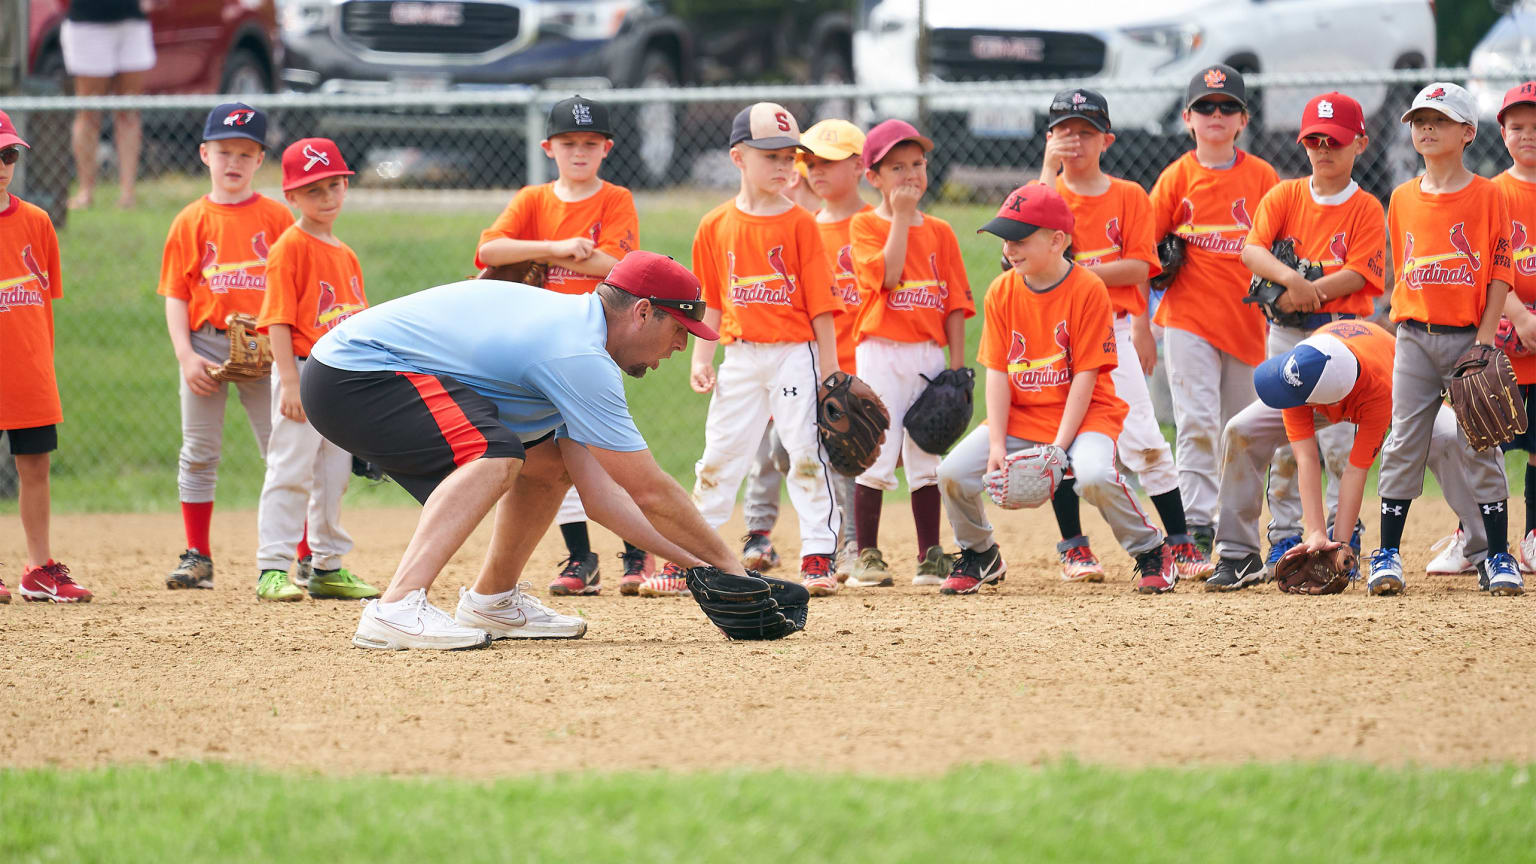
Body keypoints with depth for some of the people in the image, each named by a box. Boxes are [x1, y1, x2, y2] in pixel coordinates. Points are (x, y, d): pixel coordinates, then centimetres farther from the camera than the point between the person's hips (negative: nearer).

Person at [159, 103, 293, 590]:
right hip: (206, 345, 1)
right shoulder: (191, 221, 5)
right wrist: (185, 355, -8)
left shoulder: (277, 218, 4)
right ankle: (197, 558, 13)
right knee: (199, 453, 5)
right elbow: (176, 295, 3)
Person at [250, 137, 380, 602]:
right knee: (290, 472, -7)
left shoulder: (346, 254, 15)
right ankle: (273, 569, -6)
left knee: (334, 476, 13)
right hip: (304, 370, -8)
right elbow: (278, 320, -15)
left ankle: (327, 568, 20)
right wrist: (289, 381, -21)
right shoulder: (289, 247, -9)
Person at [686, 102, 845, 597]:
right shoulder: (715, 227, 6)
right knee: (720, 456, 6)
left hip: (794, 355, -3)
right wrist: (701, 359, 4)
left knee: (805, 453, -5)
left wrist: (829, 370, -5)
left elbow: (820, 305, -3)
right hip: (741, 358, 3)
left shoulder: (800, 224, -3)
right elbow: (709, 302, 12)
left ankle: (818, 557, 1)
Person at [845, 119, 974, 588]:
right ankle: (867, 556, 0)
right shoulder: (865, 225, 0)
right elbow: (887, 272, -17)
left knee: (925, 457, 7)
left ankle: (930, 557, 11)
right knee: (877, 455, -7)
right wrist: (901, 216, -12)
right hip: (881, 352, -4)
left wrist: (957, 367, 1)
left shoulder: (940, 231, 10)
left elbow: (955, 302, 8)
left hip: (929, 354, 4)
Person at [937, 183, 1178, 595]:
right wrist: (997, 445, -12)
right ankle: (980, 554, 15)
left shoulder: (1088, 289, -14)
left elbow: (1085, 375, -15)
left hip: (1083, 412, -5)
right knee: (953, 472, -15)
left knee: (1095, 475, -35)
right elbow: (997, 373, -1)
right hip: (1020, 415, 5)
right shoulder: (1001, 292, 0)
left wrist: (1059, 446, -21)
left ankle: (1151, 553, -8)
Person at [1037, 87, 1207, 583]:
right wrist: (1050, 169, -11)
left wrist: (1078, 273, -13)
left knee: (1142, 438, -6)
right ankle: (1073, 549, 9)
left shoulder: (1128, 196, 6)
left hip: (1115, 327, -1)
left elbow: (1139, 267, -4)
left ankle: (1180, 543, -2)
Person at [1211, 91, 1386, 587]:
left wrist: (1308, 293, -20)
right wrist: (1290, 279, -26)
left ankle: (1342, 539, 3)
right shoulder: (1284, 197, 6)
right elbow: (1252, 250, -9)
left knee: (1338, 440, -7)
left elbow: (1357, 275, -10)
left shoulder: (1366, 209, -1)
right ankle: (1286, 539, 13)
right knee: (1284, 443, 5)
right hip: (1285, 335, 3)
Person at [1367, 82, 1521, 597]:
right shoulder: (1402, 199, 9)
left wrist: (1484, 340, -11)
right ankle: (1387, 555, 3)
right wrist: (1408, 326, 8)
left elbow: (1499, 276, -4)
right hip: (1414, 339, 3)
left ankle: (1498, 557, 5)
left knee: (1480, 447, -1)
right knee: (1403, 445, 0)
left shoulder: (1486, 196, -2)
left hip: (1468, 338, -3)